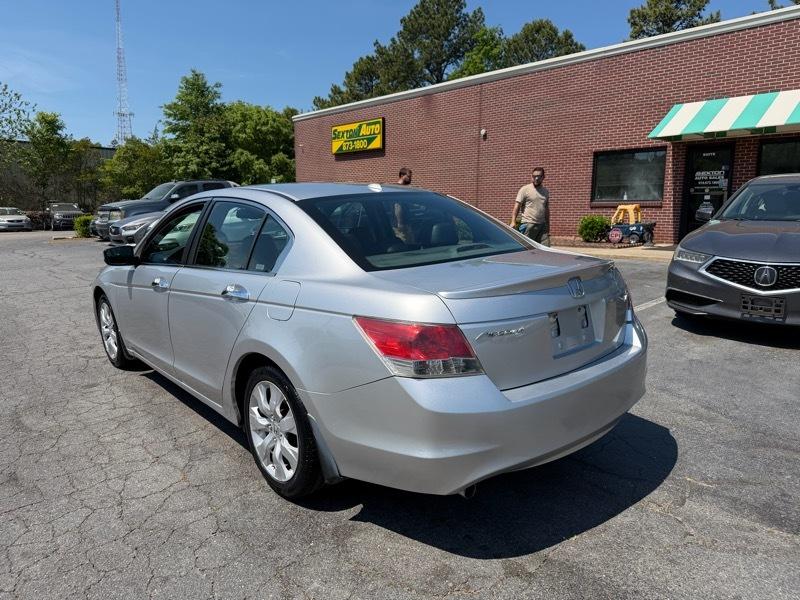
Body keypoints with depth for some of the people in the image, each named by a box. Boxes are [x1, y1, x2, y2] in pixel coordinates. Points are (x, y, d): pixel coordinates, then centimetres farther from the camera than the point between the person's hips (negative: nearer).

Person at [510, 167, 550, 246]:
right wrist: (513, 221, -19)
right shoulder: (525, 189, -3)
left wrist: (548, 224, 20)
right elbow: (517, 206, -8)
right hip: (528, 224, -6)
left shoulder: (546, 191, 16)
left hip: (542, 225, 6)